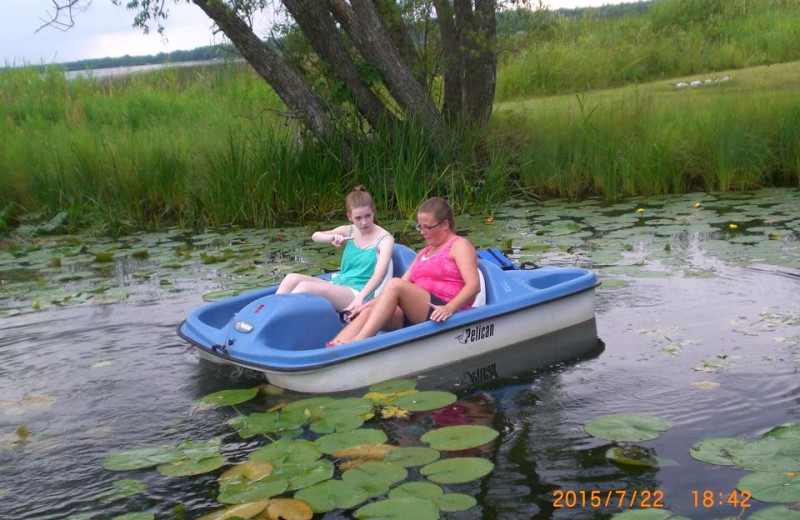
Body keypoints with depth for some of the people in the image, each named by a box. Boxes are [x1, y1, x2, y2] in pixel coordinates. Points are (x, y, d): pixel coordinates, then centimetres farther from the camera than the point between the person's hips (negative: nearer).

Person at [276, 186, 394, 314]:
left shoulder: (385, 239, -4)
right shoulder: (349, 231, 11)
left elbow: (380, 274, -18)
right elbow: (315, 236, 1)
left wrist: (360, 298, -34)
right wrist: (331, 237, -24)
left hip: (357, 292, -6)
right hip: (337, 284, 6)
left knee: (304, 287, -27)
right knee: (292, 278, -17)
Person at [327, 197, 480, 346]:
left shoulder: (459, 245, 5)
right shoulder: (424, 253, 29)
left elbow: (474, 285, -11)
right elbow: (404, 284, 22)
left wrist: (449, 308, -28)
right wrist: (369, 304, 8)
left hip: (439, 314, -7)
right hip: (413, 315, 8)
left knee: (395, 284, -28)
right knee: (368, 312, -16)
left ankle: (357, 342, -38)